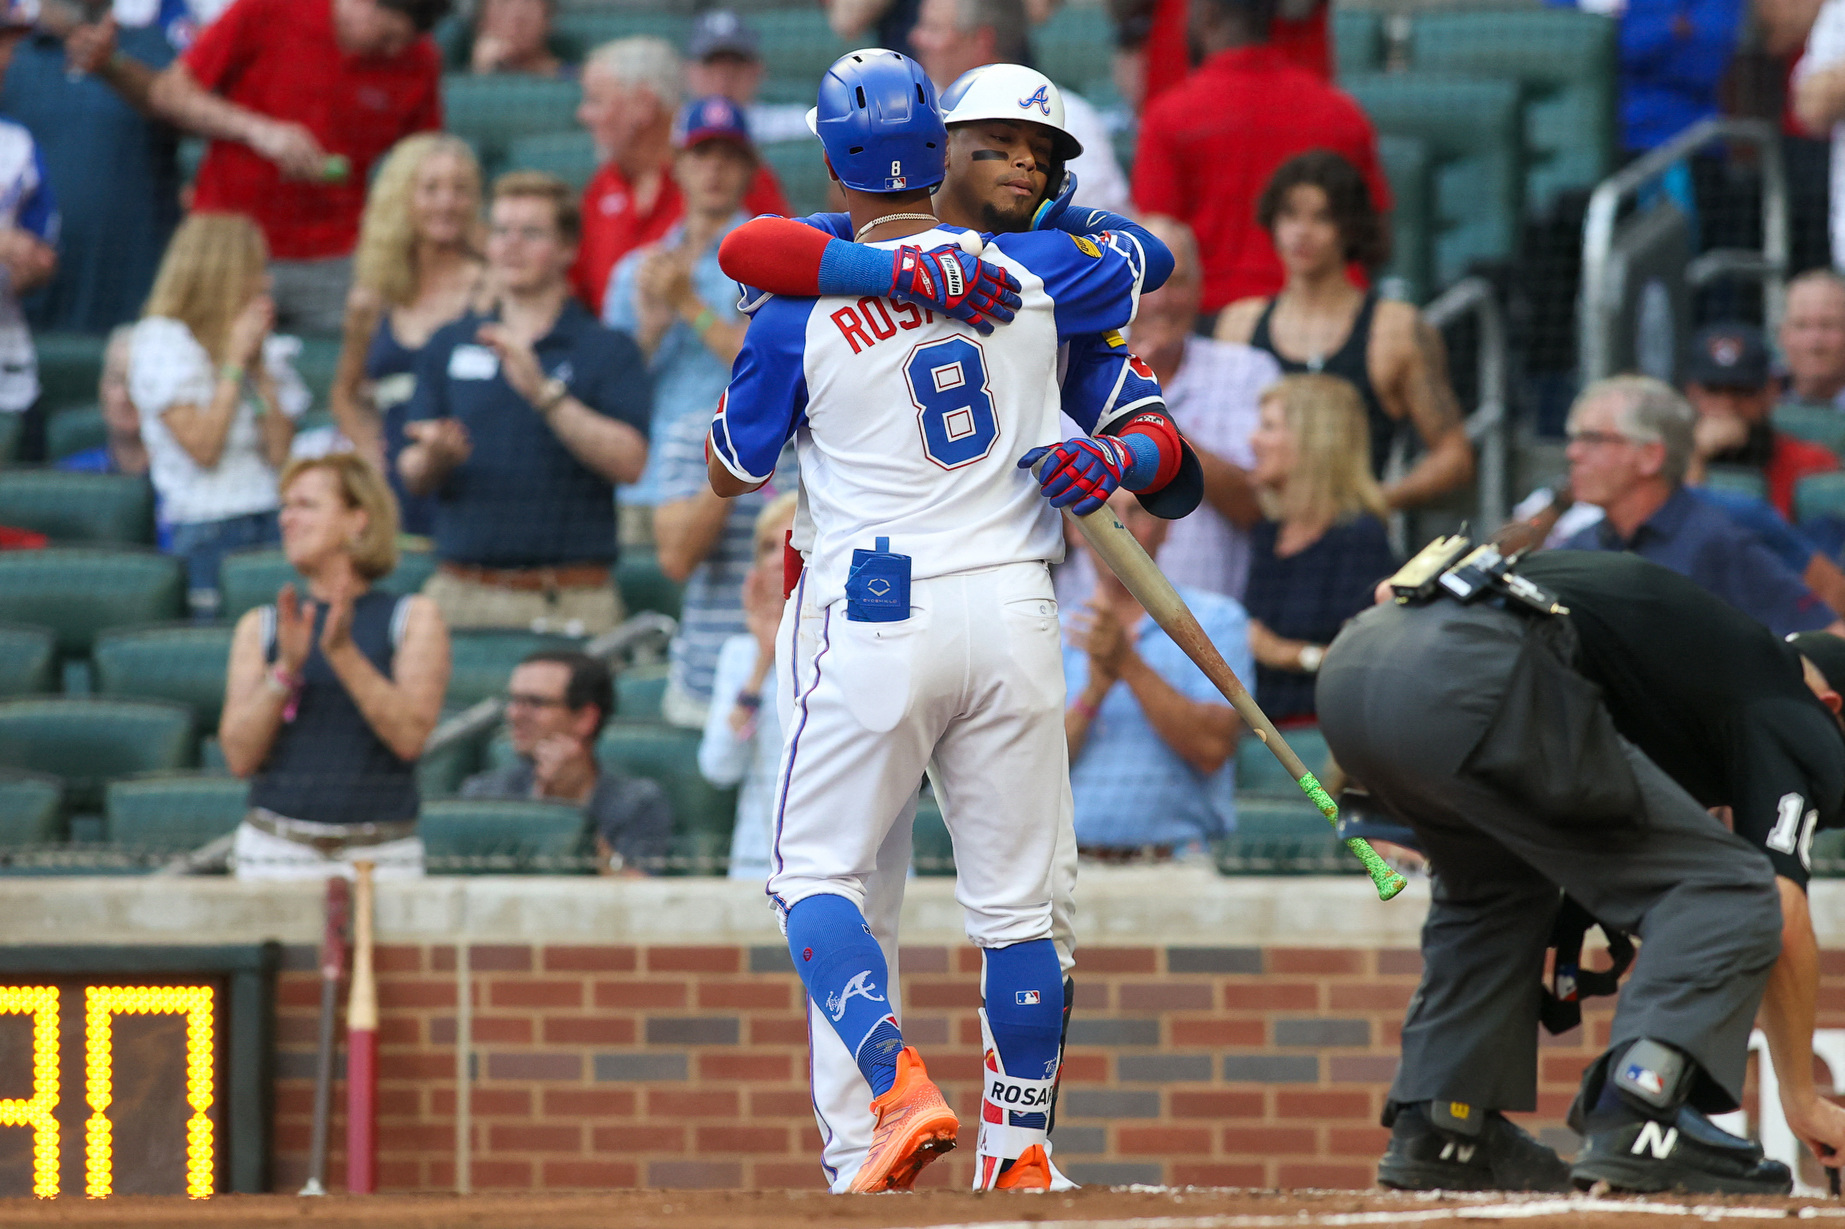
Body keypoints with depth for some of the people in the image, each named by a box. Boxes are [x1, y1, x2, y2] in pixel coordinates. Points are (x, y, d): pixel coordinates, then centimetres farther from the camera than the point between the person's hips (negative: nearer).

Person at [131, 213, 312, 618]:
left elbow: (280, 455, 5)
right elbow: (203, 447, -10)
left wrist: (259, 365, 2)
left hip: (271, 524, 5)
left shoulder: (266, 348, 16)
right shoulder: (161, 340, 0)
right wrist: (235, 360, -5)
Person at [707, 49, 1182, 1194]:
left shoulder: (799, 314, -5)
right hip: (1014, 616, 3)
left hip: (879, 622, -3)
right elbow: (1148, 253, 25)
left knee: (816, 873, 9)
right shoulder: (1030, 271, 3)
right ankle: (1021, 1151, 13)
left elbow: (734, 471, 10)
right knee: (1016, 903, 11)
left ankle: (903, 1088, -13)